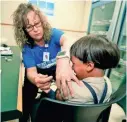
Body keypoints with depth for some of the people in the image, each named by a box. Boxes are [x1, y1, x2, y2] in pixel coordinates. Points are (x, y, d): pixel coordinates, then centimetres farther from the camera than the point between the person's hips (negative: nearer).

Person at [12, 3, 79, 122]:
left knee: (70, 88, -19)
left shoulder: (53, 33, -23)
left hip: (58, 69, 0)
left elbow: (66, 41, -45)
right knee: (28, 90, -21)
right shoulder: (26, 46, -19)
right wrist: (36, 80, -53)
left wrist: (63, 60, -69)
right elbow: (31, 71, -27)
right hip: (40, 72, 1)